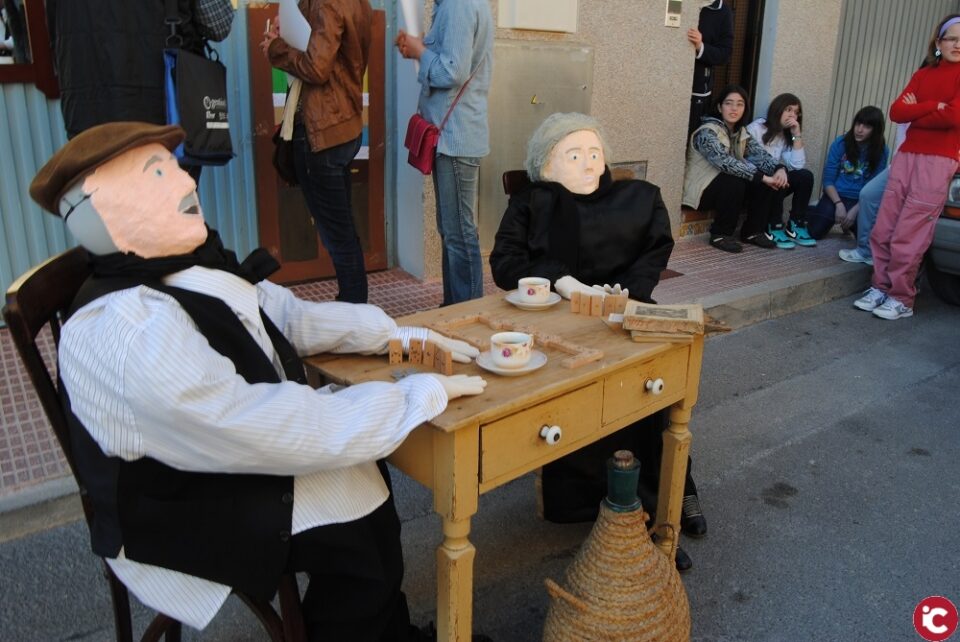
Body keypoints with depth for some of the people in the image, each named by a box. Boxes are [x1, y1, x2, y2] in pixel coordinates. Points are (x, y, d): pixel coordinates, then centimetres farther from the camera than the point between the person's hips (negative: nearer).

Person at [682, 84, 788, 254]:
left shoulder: (742, 133, 5)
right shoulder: (707, 132, -20)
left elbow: (760, 154, -8)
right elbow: (725, 161, -34)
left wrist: (779, 168, -29)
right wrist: (762, 177, -37)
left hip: (726, 187, 7)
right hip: (701, 190, -7)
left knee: (764, 183, -11)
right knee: (735, 182, -32)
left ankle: (752, 231, 1)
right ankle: (720, 234, -16)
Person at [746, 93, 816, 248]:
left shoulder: (786, 136, 12)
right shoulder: (756, 128, -5)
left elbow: (797, 165, -3)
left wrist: (797, 135, -7)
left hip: (772, 184, 6)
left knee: (805, 176, -15)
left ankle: (796, 226, -10)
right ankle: (774, 228, -24)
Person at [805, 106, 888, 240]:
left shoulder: (881, 151, -4)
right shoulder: (841, 143, -4)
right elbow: (828, 180, -5)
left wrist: (855, 210, -18)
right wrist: (839, 204, -17)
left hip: (860, 201, 0)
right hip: (836, 195, 0)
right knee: (816, 231, -21)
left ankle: (850, 224, 14)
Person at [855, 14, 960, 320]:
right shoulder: (922, 74, 17)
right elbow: (896, 112, 4)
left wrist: (914, 113, 0)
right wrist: (933, 107, -9)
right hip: (906, 155, 5)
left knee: (908, 235, -8)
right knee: (883, 229, 2)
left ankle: (902, 300, 1)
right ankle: (880, 287, 13)